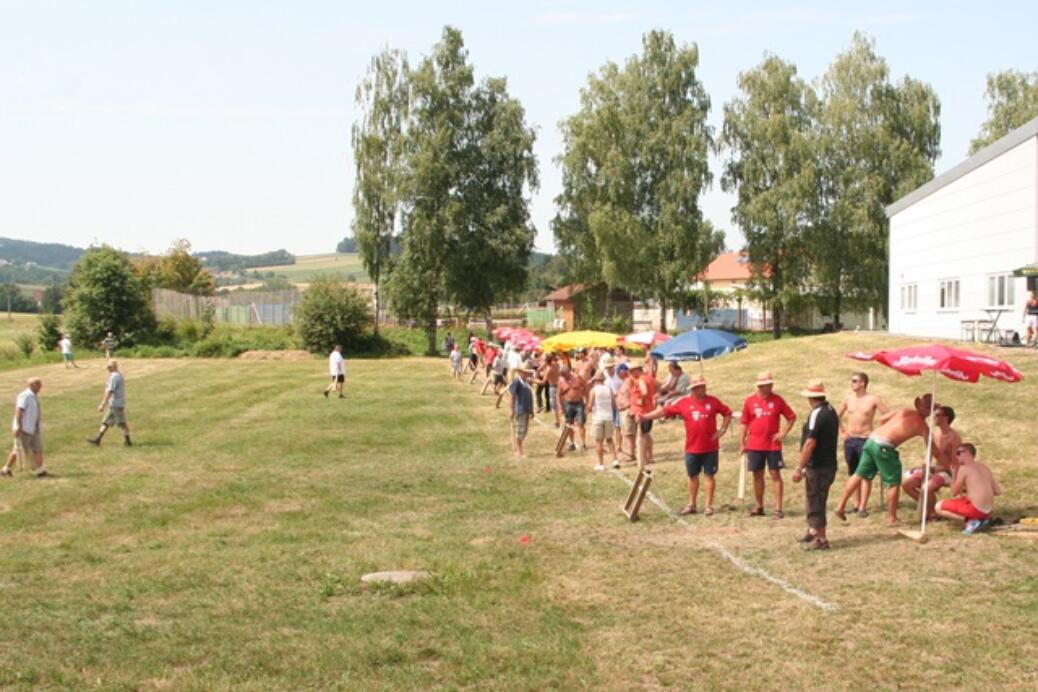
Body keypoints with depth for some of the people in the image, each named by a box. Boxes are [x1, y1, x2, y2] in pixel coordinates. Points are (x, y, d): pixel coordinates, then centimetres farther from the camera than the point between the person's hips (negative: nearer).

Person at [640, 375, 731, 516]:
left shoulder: (713, 401, -2)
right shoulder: (683, 402, -4)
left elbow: (727, 413, 9)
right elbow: (664, 411, -5)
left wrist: (722, 430, -1)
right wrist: (644, 417, -11)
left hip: (710, 448, -1)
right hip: (692, 448, 1)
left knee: (709, 475, 4)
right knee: (692, 476, 11)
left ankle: (709, 506, 12)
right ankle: (691, 505, 23)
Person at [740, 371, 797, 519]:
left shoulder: (777, 400, -2)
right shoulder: (750, 400, 1)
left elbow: (792, 417, 5)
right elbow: (745, 422, 7)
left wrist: (784, 433, -6)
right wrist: (742, 442, 5)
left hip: (773, 445, -1)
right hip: (754, 445, 2)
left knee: (775, 474, -2)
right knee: (757, 475, 8)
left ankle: (778, 508, -1)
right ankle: (759, 507, 20)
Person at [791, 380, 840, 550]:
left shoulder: (817, 414, -19)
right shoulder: (831, 410, 10)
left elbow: (810, 443, -25)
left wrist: (799, 468, -23)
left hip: (818, 466, -9)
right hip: (829, 464, 9)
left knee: (815, 502, -2)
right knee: (815, 499, 21)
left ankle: (821, 540, 3)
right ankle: (813, 531, 31)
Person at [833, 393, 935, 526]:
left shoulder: (904, 411, 15)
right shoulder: (923, 426, 3)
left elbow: (882, 419, 15)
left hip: (871, 440, 6)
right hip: (884, 447, -6)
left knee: (859, 475, 16)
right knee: (894, 483, 8)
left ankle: (840, 506, 19)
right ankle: (891, 519, 13)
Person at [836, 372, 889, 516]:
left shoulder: (873, 400, -8)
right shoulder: (848, 398, 6)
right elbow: (837, 415, 22)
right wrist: (842, 429, 12)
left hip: (866, 440, -5)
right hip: (850, 440, 5)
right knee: (853, 474, 10)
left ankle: (863, 507, -6)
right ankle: (856, 503, 20)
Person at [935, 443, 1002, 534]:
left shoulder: (964, 468, -7)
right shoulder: (984, 467, 13)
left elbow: (954, 493, -2)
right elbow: (998, 491, 15)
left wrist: (955, 472, 7)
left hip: (976, 509, -8)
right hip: (989, 510, 8)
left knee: (939, 507, 3)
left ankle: (971, 520, -10)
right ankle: (983, 518, 10)